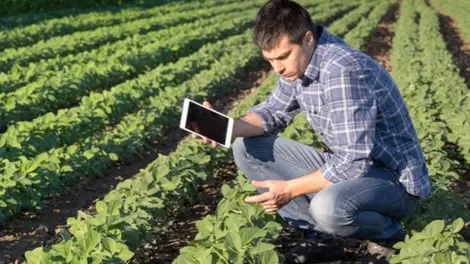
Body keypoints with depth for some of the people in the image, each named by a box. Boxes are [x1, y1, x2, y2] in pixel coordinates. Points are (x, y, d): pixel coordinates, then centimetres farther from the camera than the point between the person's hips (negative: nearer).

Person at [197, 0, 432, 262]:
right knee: (247, 148, 1)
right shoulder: (299, 60, -3)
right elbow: (274, 112, 10)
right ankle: (321, 233, 3)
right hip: (347, 165, 8)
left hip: (395, 179, -8)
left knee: (328, 207, -40)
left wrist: (290, 189, -24)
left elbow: (352, 163, -31)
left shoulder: (343, 71, -30)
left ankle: (390, 234, -5)